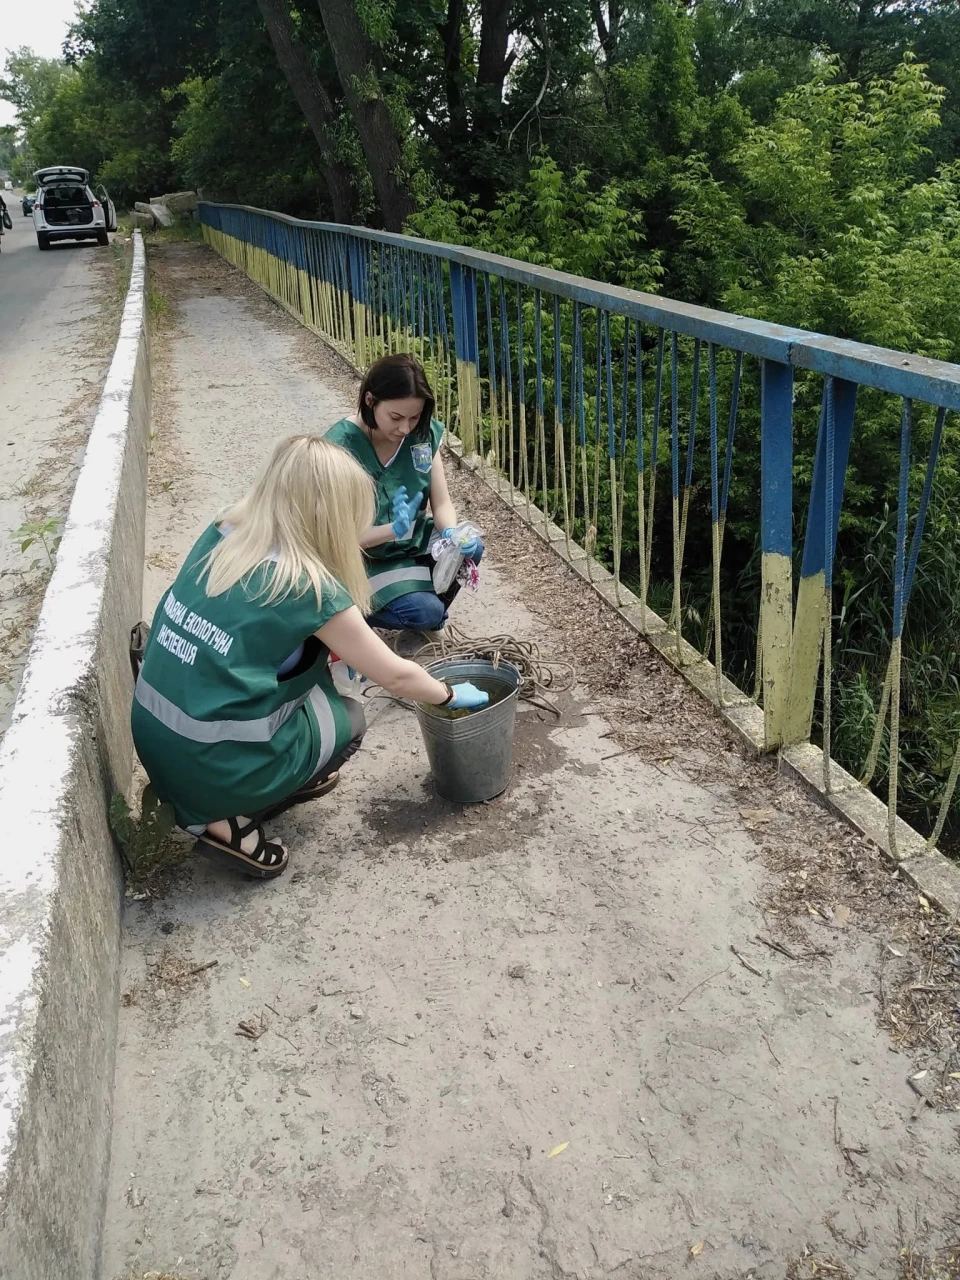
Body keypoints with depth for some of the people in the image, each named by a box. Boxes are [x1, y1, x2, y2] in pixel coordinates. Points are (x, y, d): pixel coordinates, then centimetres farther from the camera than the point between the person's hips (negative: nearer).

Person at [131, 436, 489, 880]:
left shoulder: (220, 536, 0)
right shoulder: (308, 587, -17)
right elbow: (396, 677, -5)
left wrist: (344, 646, 13)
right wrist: (452, 696, 13)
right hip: (215, 768, -7)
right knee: (347, 717, 16)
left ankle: (285, 784, 24)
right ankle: (234, 819, 5)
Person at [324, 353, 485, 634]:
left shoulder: (425, 433, -10)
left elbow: (441, 503, -7)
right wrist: (394, 529, -41)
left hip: (412, 542, 6)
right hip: (362, 557, -5)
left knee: (469, 549, -21)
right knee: (423, 611, -25)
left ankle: (431, 614, 6)